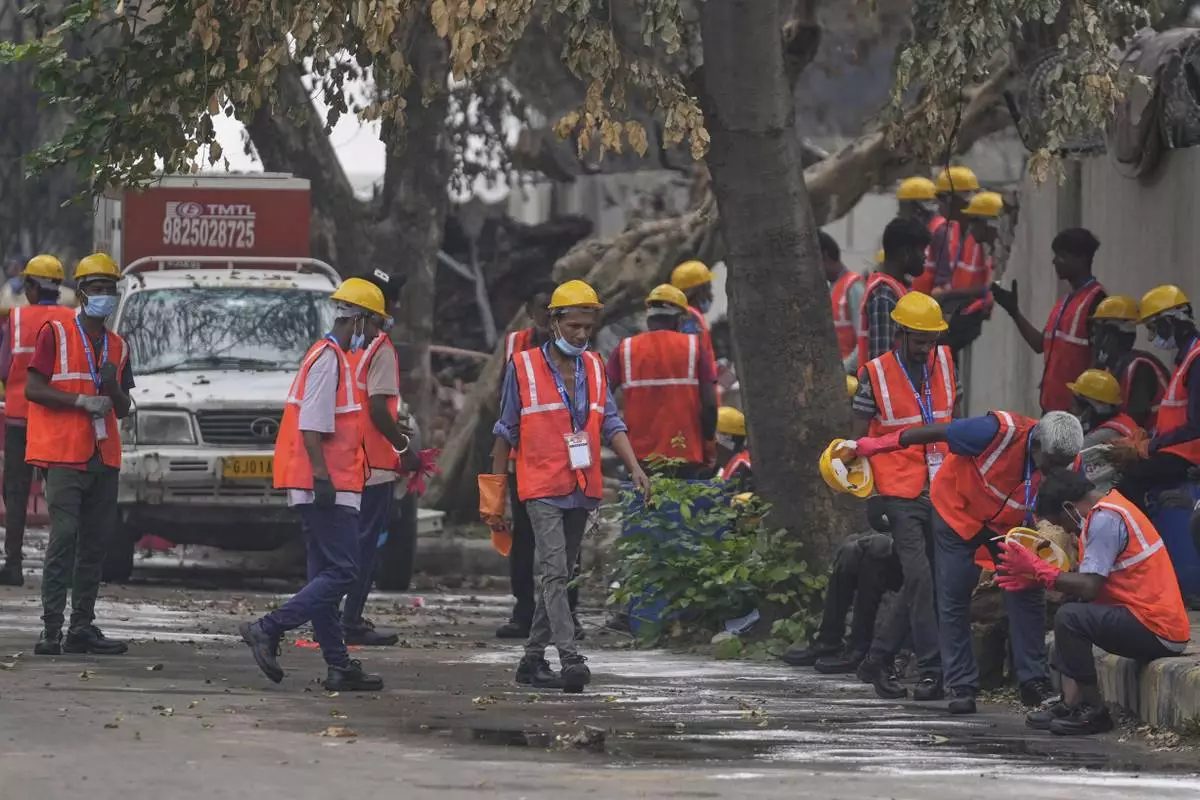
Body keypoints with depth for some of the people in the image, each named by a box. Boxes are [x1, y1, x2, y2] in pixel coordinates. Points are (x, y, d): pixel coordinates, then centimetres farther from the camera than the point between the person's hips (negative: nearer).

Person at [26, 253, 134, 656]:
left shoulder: (117, 346, 17)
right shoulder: (55, 334, 0)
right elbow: (32, 388, -7)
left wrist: (114, 387, -2)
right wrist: (81, 401, -15)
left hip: (104, 457, 6)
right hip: (64, 453, -6)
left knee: (96, 541, 5)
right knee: (64, 536, -13)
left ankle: (82, 626, 10)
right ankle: (51, 629, -13)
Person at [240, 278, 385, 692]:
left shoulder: (332, 357, 21)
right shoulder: (328, 358, -11)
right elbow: (311, 426, -19)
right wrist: (322, 477, -23)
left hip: (327, 486, 11)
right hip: (328, 486, -11)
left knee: (326, 575, 8)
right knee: (342, 573, -13)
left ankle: (338, 665, 9)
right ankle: (268, 630, -17)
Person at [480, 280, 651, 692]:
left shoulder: (594, 367, 11)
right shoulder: (523, 367, -2)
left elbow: (610, 424, 10)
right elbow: (506, 433, 2)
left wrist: (634, 467, -6)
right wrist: (495, 495, 2)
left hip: (582, 490, 5)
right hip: (542, 488, -5)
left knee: (557, 577, 11)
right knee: (554, 573, -15)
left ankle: (533, 658, 19)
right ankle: (570, 659, -25)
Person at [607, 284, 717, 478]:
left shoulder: (625, 350, 4)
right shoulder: (693, 347, 1)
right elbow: (710, 404, -5)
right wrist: (708, 441, 9)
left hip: (640, 456, 1)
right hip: (687, 459, -1)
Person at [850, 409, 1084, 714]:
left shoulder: (1066, 464, -22)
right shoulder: (1000, 432, -37)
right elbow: (937, 433, -26)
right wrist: (878, 444, -19)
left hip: (1010, 522, 4)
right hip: (959, 509, -4)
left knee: (1028, 594, -5)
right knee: (954, 599, -3)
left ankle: (1034, 682, 3)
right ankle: (961, 687, 5)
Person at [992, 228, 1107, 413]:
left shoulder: (1095, 300, -11)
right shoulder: (1065, 301, 18)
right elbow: (1041, 345, 21)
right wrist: (1014, 312, 16)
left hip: (1075, 406, -10)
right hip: (1053, 402, 10)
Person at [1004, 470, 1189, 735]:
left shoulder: (1105, 520, -14)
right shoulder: (1110, 510, 17)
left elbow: (1089, 587, -20)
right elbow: (1092, 580, 16)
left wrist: (1038, 570, -8)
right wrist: (1035, 578, 10)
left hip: (1157, 632, -11)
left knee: (1070, 617, -20)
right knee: (1074, 612, 17)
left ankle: (1094, 711, -10)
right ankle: (1071, 703, 6)